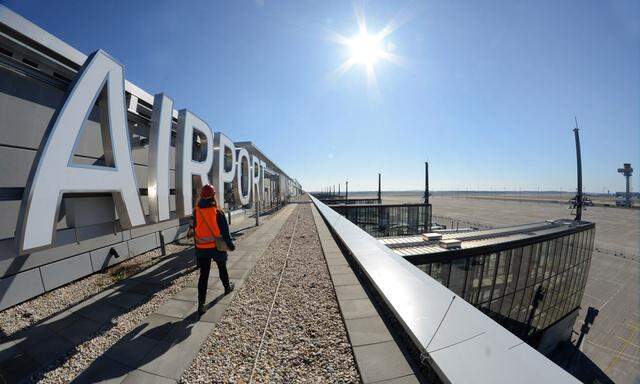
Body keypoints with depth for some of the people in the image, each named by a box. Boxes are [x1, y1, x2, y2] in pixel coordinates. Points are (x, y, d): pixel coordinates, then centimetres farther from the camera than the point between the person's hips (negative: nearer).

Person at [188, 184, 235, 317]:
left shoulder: (196, 211, -4)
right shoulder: (218, 211, -15)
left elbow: (194, 229, 6)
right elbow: (225, 230, -13)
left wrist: (197, 245, 18)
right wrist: (230, 244, -1)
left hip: (201, 248, 2)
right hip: (217, 247, -2)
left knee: (203, 275, 8)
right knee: (222, 269, 21)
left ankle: (201, 304, 8)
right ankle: (227, 287, 42)